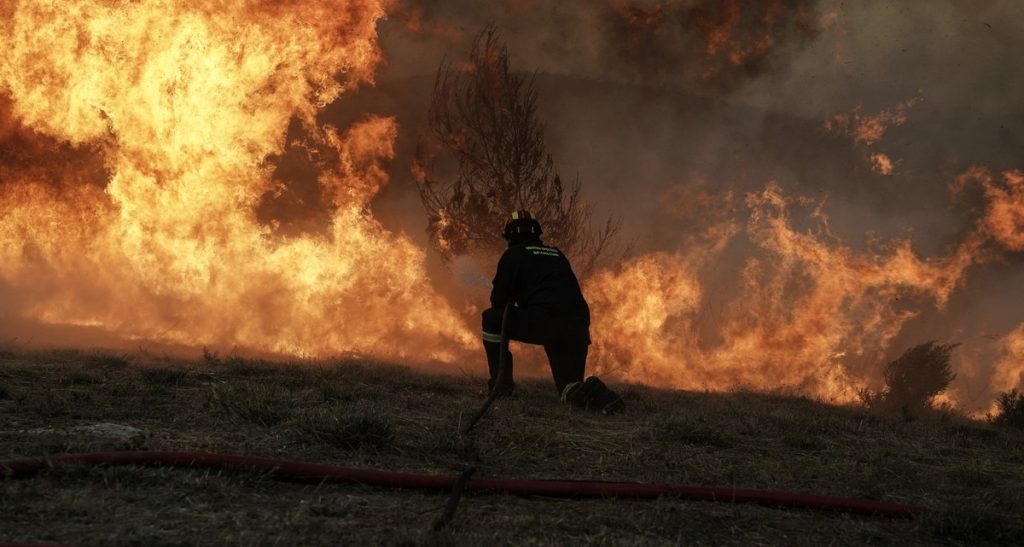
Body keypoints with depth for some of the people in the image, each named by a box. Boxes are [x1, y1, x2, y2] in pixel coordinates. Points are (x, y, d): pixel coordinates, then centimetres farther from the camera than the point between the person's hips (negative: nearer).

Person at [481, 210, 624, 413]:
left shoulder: (514, 254, 10)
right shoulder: (557, 254, 29)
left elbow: (499, 300, 5)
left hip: (543, 323, -5)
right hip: (578, 327, 6)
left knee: (491, 318, 15)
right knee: (569, 385, 16)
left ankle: (501, 381, 11)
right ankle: (591, 393, -18)